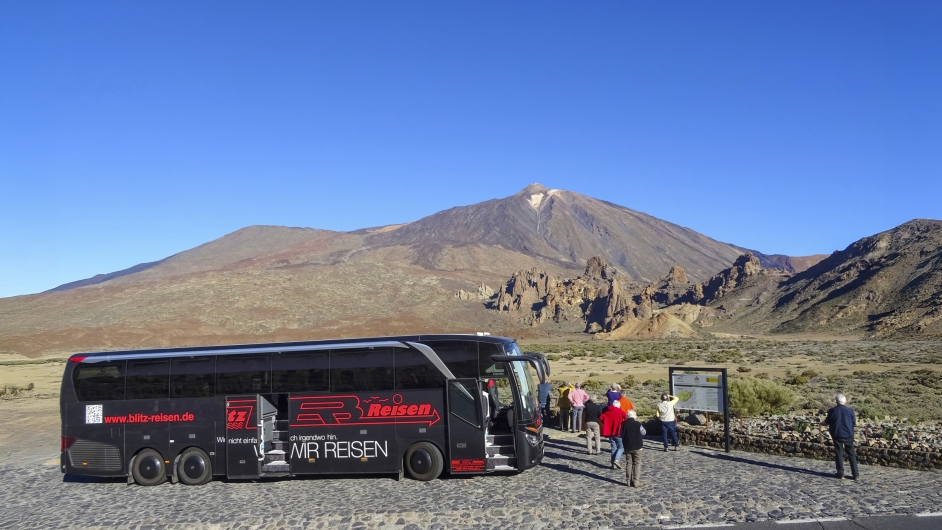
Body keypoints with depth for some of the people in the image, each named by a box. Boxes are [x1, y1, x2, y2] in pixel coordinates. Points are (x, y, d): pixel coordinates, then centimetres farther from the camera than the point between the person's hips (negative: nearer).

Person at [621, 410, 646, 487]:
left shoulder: (624, 424, -5)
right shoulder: (637, 424, -12)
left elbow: (621, 435, 4)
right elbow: (644, 432, 2)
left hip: (627, 447, 3)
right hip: (637, 447, -3)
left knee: (628, 463, 11)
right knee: (637, 464, 3)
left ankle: (628, 481, 13)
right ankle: (636, 482, -1)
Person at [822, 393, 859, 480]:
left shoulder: (832, 411, -7)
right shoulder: (850, 410, -5)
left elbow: (827, 422, 4)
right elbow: (854, 423, 4)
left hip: (837, 435, -1)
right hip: (848, 435, 1)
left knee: (839, 454, 7)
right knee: (851, 454, 8)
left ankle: (840, 473, 8)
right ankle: (855, 474, 7)